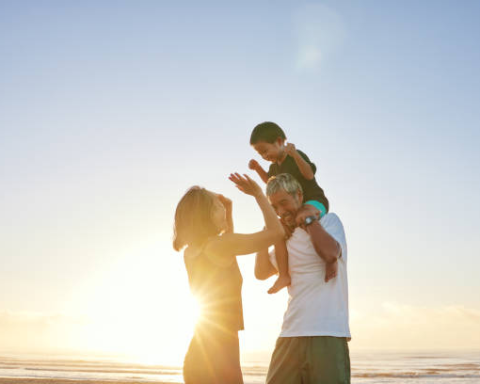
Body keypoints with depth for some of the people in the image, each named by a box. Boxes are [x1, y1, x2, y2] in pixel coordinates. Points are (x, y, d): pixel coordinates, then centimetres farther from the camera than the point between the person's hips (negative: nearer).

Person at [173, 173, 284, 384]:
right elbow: (276, 231, -14)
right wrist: (258, 194, -3)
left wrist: (228, 211, 24)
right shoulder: (217, 245, -14)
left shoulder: (190, 253, 10)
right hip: (218, 351, -9)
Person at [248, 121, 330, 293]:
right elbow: (270, 181, 33)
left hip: (315, 202, -10)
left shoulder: (298, 156, -12)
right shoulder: (275, 166, 13)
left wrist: (295, 155, -39)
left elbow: (309, 175, -28)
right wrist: (257, 168, 18)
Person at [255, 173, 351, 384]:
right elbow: (261, 272, 21)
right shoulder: (286, 238, 21)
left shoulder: (329, 220, 4)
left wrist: (309, 218, -4)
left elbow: (330, 253, -16)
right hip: (290, 335, 5)